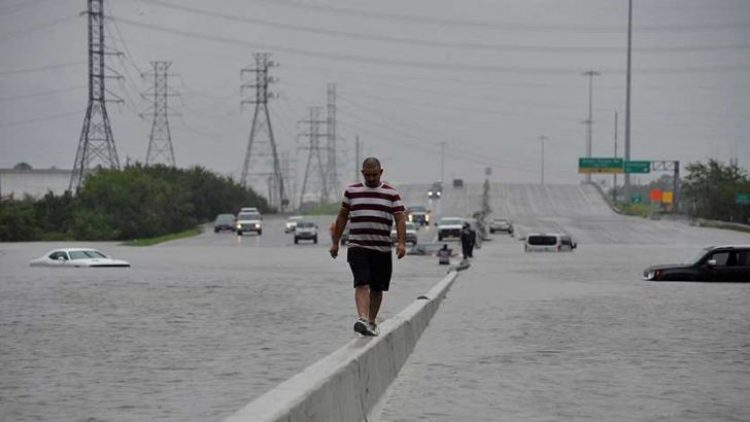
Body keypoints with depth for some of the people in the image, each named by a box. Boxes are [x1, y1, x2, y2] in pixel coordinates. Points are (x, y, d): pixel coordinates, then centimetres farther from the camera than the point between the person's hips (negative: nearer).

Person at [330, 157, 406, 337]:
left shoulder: (391, 194, 5)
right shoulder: (351, 191, 9)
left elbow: (400, 219, -2)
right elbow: (342, 217, 16)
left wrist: (401, 242, -16)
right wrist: (335, 242, 16)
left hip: (382, 249, 1)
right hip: (357, 247, -1)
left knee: (377, 288, 7)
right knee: (362, 284, -17)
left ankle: (372, 322, 21)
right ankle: (362, 319, -30)